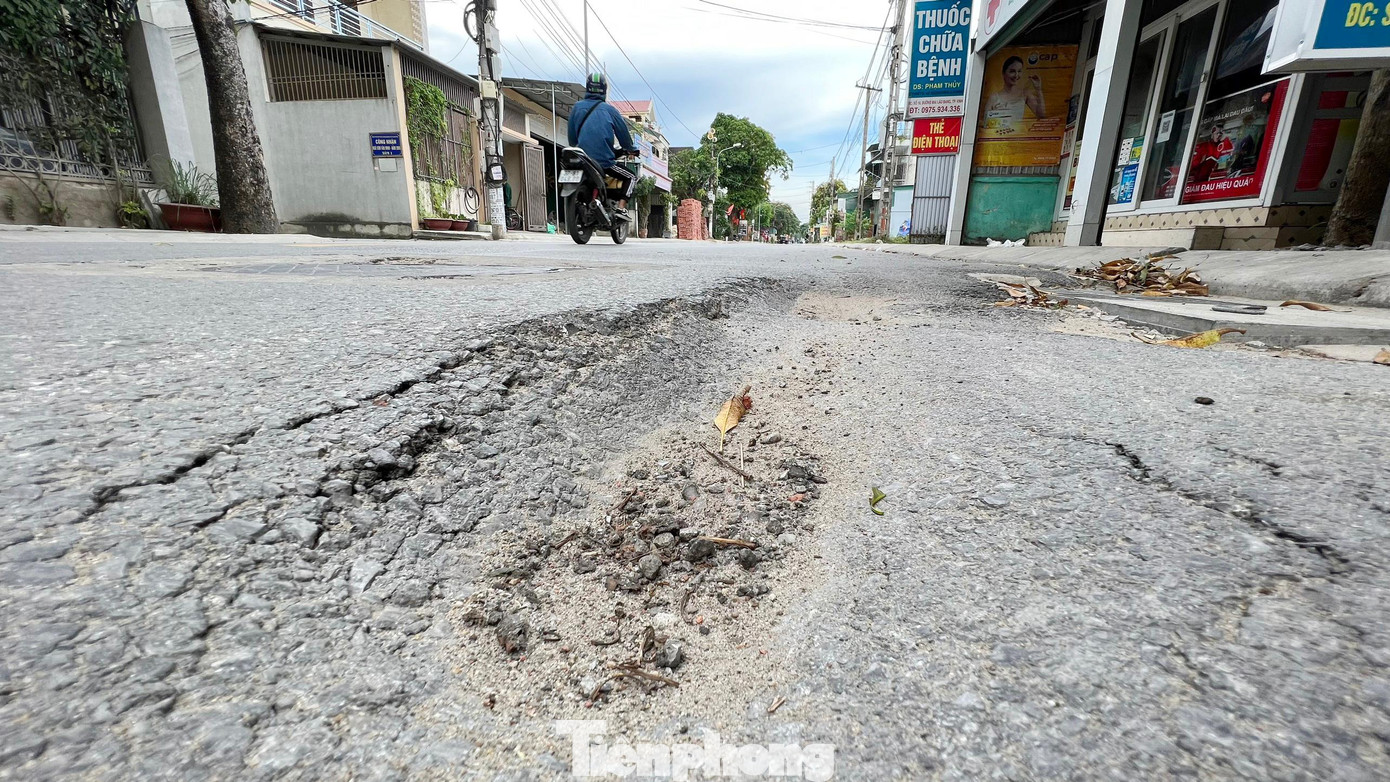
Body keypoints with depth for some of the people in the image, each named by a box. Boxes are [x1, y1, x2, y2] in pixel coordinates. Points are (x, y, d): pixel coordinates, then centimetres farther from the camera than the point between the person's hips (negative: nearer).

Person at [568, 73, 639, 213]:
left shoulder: (577, 107, 9)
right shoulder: (608, 109, -1)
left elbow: (571, 138, 13)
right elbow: (623, 132, 7)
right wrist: (631, 149, 23)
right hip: (604, 161, -4)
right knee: (631, 178, 12)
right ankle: (621, 207, -6)